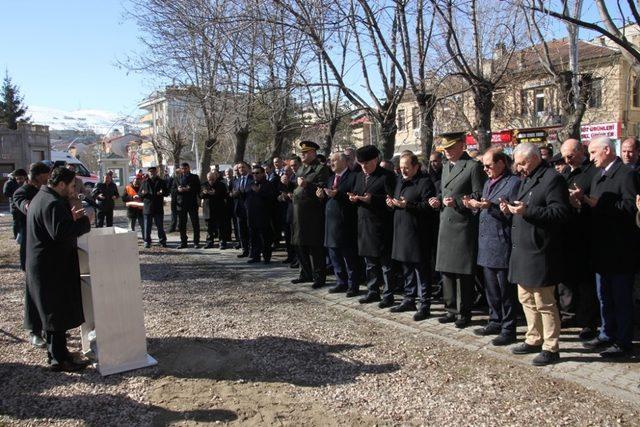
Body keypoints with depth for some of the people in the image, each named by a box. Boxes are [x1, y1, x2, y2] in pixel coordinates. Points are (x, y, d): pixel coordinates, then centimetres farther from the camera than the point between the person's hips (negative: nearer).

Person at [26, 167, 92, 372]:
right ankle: (59, 359, 6)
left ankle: (55, 350, 32)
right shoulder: (52, 203, -21)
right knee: (58, 312, -2)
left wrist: (70, 218, 9)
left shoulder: (41, 198, 14)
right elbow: (60, 233, -31)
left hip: (45, 264, 11)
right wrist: (84, 222, -22)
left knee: (54, 311, 20)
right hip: (52, 268, -11)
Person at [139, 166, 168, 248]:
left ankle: (162, 241, 12)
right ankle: (147, 242, 11)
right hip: (147, 207, 0)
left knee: (160, 226, 5)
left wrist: (162, 192, -12)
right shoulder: (145, 182, 9)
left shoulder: (161, 182, 8)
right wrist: (143, 194, -13)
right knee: (147, 227, 3)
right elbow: (140, 194, 11)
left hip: (158, 208, 0)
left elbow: (167, 192, 9)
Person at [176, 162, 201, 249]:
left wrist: (188, 189, -14)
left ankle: (196, 242, 5)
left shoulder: (194, 177, 6)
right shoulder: (178, 178, 15)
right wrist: (178, 189, -12)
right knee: (181, 224, 6)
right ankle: (183, 242, 14)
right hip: (181, 203, 3)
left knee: (195, 223, -1)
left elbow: (198, 189, -3)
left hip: (192, 203, -3)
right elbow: (174, 188, 9)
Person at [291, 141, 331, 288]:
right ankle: (306, 274, 26)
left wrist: (307, 185, -22)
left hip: (312, 214, -8)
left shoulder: (321, 169, -5)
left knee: (315, 247, -3)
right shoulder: (300, 169, 20)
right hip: (299, 213, 8)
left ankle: (319, 277, 6)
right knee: (301, 245, 13)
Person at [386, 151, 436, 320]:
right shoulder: (400, 182, 17)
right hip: (401, 231, 8)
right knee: (407, 269, 16)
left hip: (418, 234, -8)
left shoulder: (425, 182, -9)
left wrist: (408, 205, -23)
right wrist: (392, 203, 4)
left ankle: (425, 305, 6)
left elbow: (428, 206, -17)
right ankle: (409, 300, 27)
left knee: (421, 270, -2)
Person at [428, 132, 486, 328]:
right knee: (446, 270, 13)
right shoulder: (446, 166, 16)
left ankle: (464, 312, 13)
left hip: (464, 226, -8)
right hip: (446, 226, 8)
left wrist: (458, 202, -21)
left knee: (463, 272, 0)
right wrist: (438, 200, 6)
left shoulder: (474, 166, -8)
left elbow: (479, 196, -10)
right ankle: (451, 309, 25)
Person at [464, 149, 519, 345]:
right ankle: (495, 322, 30)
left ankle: (508, 329, 12)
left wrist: (491, 206, -24)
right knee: (491, 287, 17)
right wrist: (476, 206, 1)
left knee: (505, 290, 1)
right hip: (486, 243, 8)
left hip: (502, 245, -8)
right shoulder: (488, 183, 17)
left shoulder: (513, 183, -10)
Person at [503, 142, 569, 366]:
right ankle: (534, 339, 31)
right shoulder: (526, 180, 17)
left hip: (540, 253, -9)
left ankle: (550, 348, 13)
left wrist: (527, 211, -26)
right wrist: (511, 209, 4)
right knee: (526, 298, 17)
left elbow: (561, 213, -20)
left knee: (544, 302, 0)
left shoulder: (552, 179, -12)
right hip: (523, 250, 9)